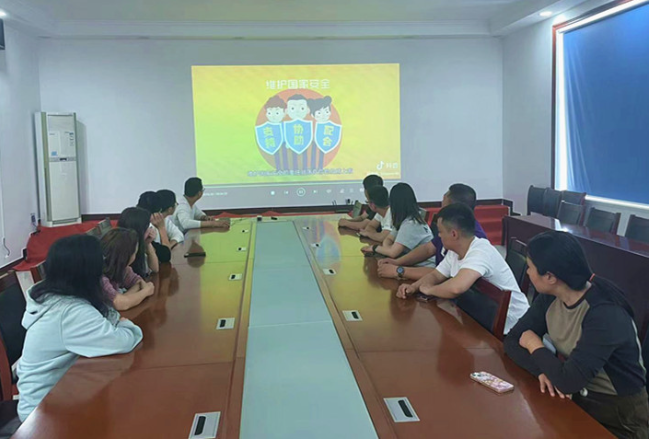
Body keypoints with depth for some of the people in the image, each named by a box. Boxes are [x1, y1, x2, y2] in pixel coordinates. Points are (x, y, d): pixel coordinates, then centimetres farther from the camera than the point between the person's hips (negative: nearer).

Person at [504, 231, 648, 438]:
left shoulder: (606, 315, -28)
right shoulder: (550, 299, -6)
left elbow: (569, 380, -33)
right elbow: (512, 341, -3)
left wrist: (534, 345, -16)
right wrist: (544, 371, -21)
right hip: (575, 399, 6)